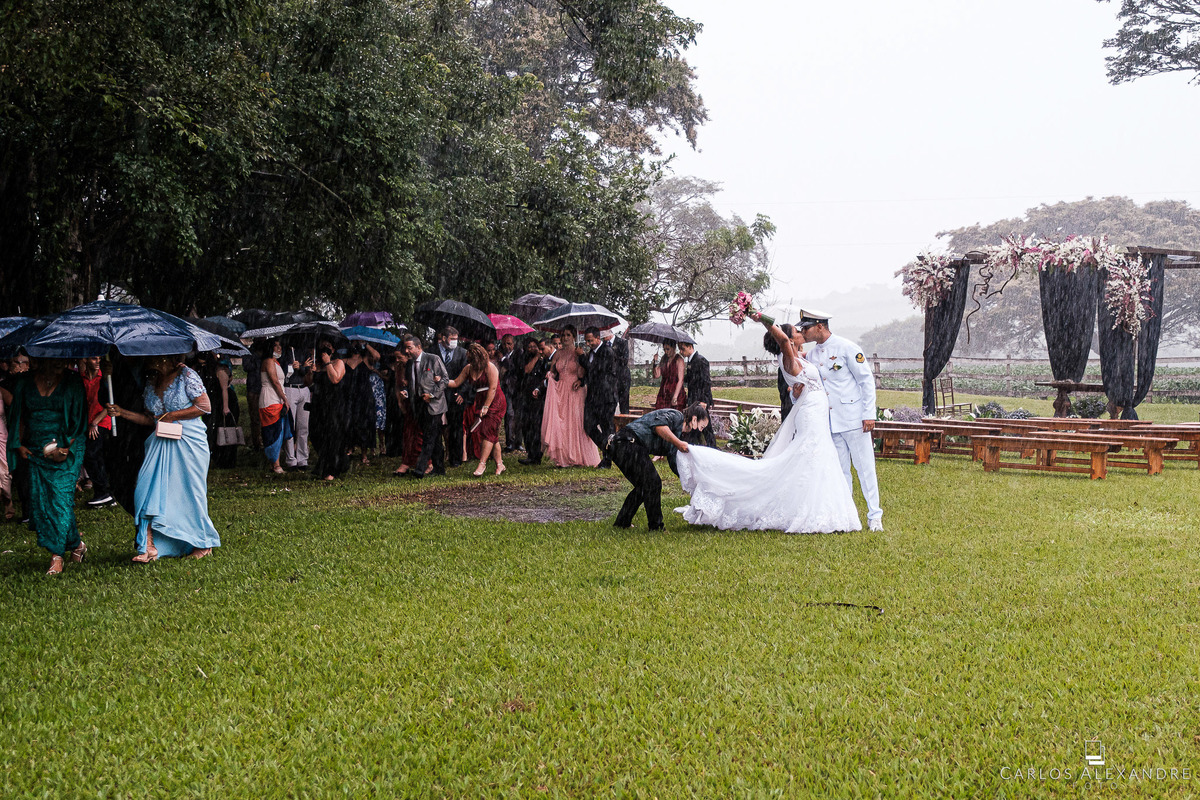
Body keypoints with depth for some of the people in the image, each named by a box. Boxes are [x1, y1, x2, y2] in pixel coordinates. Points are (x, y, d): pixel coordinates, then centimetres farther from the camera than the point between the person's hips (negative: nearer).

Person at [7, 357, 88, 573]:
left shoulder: (72, 383, 0)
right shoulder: (25, 384, 7)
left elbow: (78, 420, -1)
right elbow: (19, 417, 14)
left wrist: (66, 448, -11)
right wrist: (19, 445, 4)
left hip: (65, 451, -3)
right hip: (35, 451, 3)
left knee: (60, 498, -10)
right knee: (38, 501, -1)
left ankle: (56, 556, -1)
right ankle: (77, 545, 10)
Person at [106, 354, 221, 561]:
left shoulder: (186, 376, -5)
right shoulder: (152, 385, 14)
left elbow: (205, 406, -10)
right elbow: (149, 418, 19)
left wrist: (172, 416, -12)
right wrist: (122, 413, 8)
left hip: (188, 443, -6)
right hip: (161, 443, 6)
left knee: (190, 492, 0)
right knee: (150, 489, -8)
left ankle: (203, 544, 15)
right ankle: (149, 546, -9)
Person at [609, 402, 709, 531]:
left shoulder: (677, 434, 26)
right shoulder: (676, 415, -3)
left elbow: (674, 464, 28)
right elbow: (658, 425, -24)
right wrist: (678, 443, -19)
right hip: (628, 442, -11)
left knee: (643, 486, 21)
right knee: (653, 483, -6)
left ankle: (621, 522, 31)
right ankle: (656, 527, 0)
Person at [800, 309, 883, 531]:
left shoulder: (846, 348, -8)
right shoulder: (811, 355, 11)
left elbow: (867, 380, -6)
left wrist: (869, 414, -10)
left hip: (854, 419, -6)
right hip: (829, 422, 6)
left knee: (864, 467, -2)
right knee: (839, 471, 9)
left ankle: (874, 515, 5)